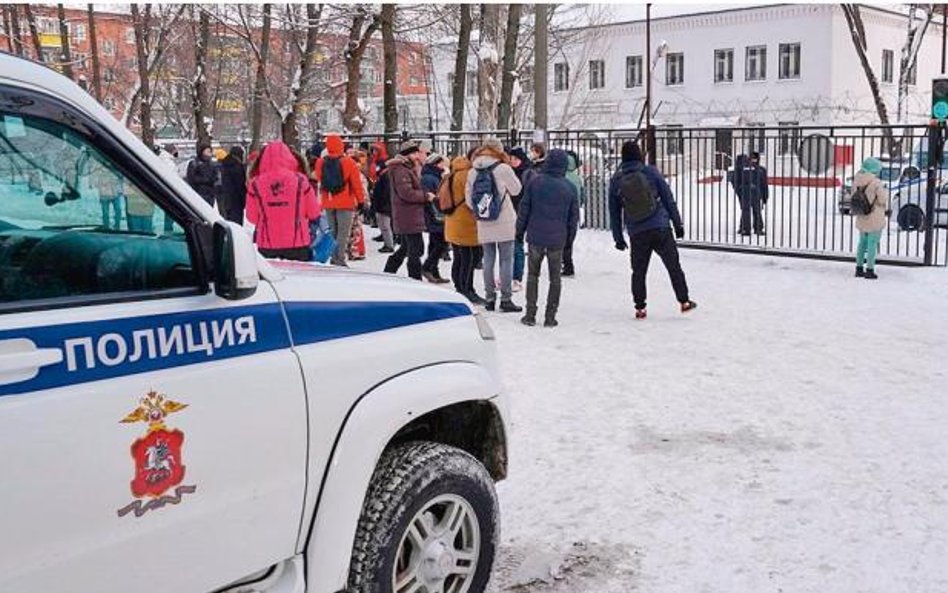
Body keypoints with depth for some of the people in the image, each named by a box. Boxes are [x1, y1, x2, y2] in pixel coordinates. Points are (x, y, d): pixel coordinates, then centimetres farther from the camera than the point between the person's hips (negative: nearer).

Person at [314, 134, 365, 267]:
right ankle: (340, 259, -9)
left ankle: (334, 257, 18)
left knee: (333, 230, 16)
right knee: (343, 232, -2)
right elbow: (356, 183, -8)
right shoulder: (349, 163, -11)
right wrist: (361, 201, 1)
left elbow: (319, 181, 13)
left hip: (328, 203, 5)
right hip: (345, 203, -4)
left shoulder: (320, 163, 1)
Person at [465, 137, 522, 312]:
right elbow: (516, 189, 2)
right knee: (506, 260, 2)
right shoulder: (503, 168, -11)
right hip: (504, 222, -4)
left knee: (488, 260, 11)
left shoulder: (473, 172, 2)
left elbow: (469, 199, 5)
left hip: (484, 225, 4)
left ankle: (490, 298, 14)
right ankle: (506, 299, 1)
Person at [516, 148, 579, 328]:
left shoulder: (535, 181, -6)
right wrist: (569, 238, 15)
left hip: (535, 237, 0)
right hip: (557, 240, 0)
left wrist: (520, 230, 10)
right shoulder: (570, 188, -3)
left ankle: (530, 314, 11)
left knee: (533, 274, 13)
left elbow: (524, 209, -1)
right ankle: (550, 317, 9)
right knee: (555, 278, 10)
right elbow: (573, 217, 4)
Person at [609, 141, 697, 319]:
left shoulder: (616, 180, 3)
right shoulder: (651, 172, -1)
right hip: (660, 229, -1)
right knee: (673, 266, 10)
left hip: (637, 234, 1)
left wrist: (618, 237, 17)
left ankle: (640, 308, 11)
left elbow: (614, 211, 9)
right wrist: (677, 223, 9)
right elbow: (668, 199, 1)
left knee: (638, 271, 12)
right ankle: (684, 301, 15)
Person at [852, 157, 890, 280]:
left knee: (862, 242, 18)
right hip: (875, 220, -6)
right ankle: (869, 270, 4)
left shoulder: (857, 182, -1)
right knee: (872, 244, 1)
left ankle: (859, 268, 22)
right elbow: (883, 199, -13)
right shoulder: (876, 183, -20)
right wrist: (885, 190, 7)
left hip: (861, 219, 6)